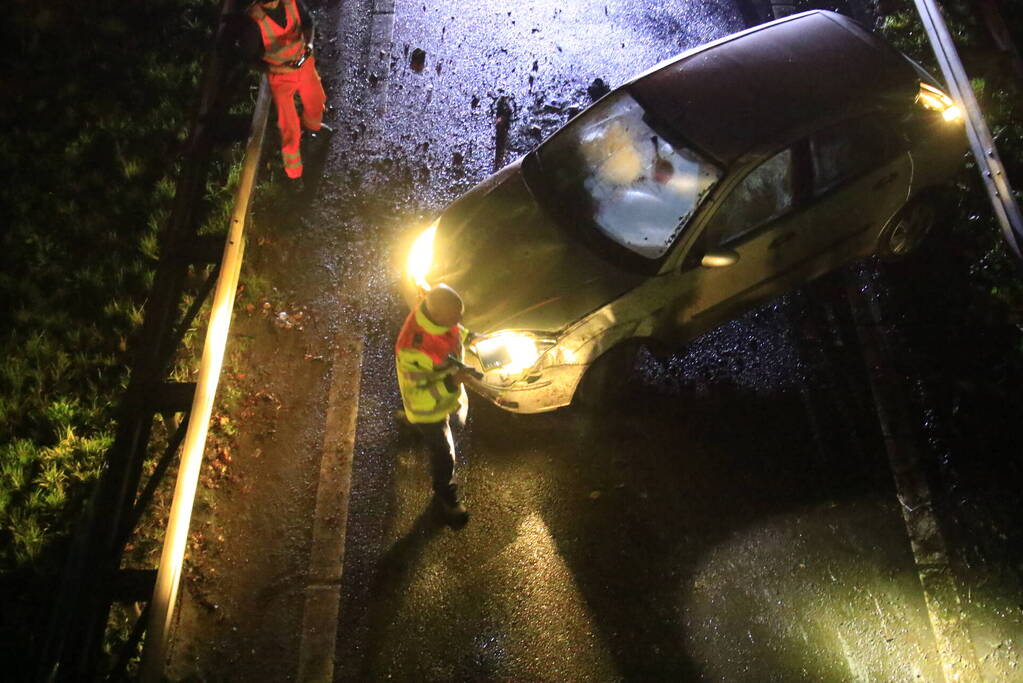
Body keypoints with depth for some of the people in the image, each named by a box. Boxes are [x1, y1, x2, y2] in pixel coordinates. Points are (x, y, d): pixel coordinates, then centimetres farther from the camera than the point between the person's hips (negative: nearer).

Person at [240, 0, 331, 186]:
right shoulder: (254, 21, -31)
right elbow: (248, 54, -17)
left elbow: (307, 21, -2)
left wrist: (309, 42, -22)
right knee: (290, 128, 5)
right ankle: (293, 171, 29)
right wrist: (273, 68, -26)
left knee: (316, 102, 30)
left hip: (304, 63, 5)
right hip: (280, 75, -4)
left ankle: (311, 125, 67)